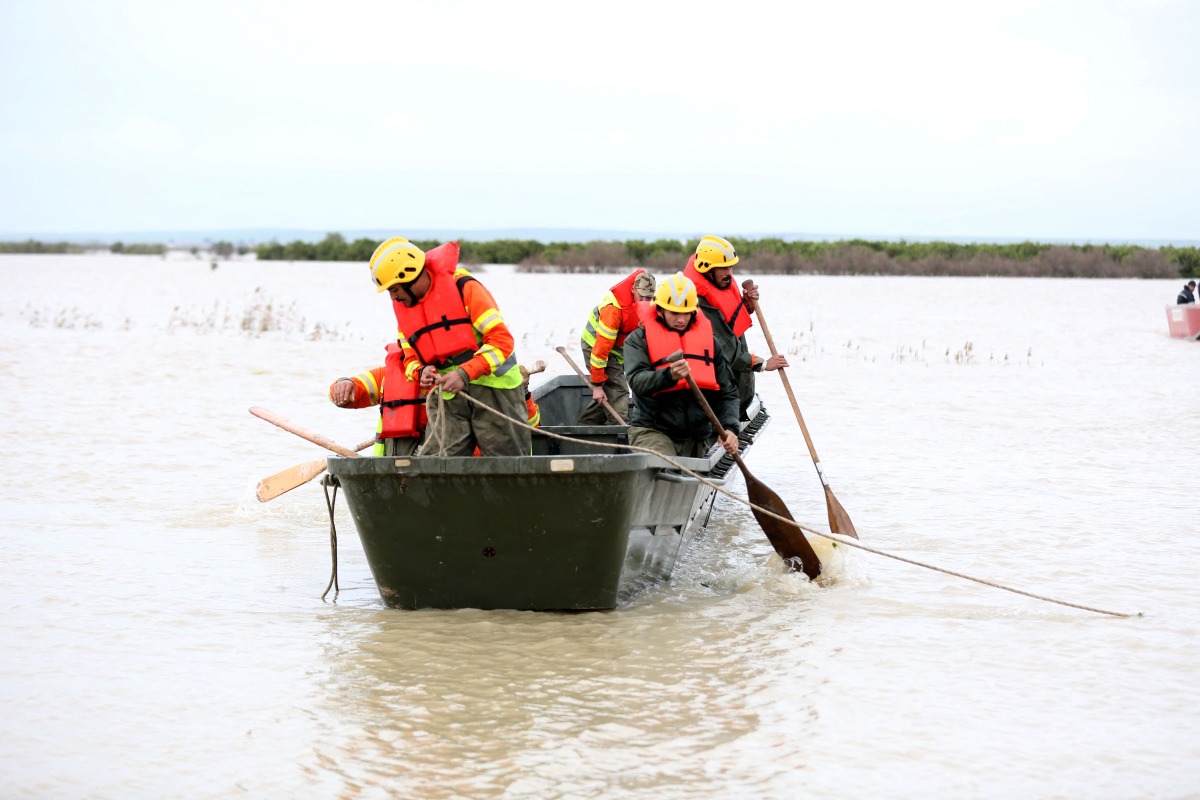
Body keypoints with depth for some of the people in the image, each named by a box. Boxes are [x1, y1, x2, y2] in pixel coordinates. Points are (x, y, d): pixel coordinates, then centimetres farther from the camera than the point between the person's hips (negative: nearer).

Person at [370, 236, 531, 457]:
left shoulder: (464, 288, -11)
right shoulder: (403, 308, 9)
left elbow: (501, 340, -15)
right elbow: (410, 358, 14)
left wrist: (465, 374, -24)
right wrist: (421, 372, -11)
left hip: (492, 388, -5)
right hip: (447, 397, 5)